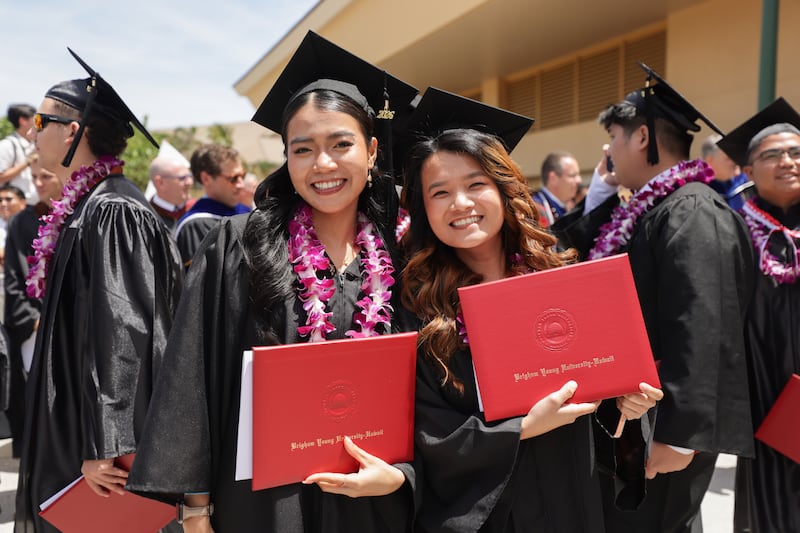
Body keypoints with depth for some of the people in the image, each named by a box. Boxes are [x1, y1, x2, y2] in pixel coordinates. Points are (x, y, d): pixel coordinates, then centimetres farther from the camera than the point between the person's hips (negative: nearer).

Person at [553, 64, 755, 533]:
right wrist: (598, 201, 7)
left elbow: (700, 331, -27)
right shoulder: (650, 209, 9)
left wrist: (679, 434, -26)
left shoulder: (691, 214, -20)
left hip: (663, 426, -9)